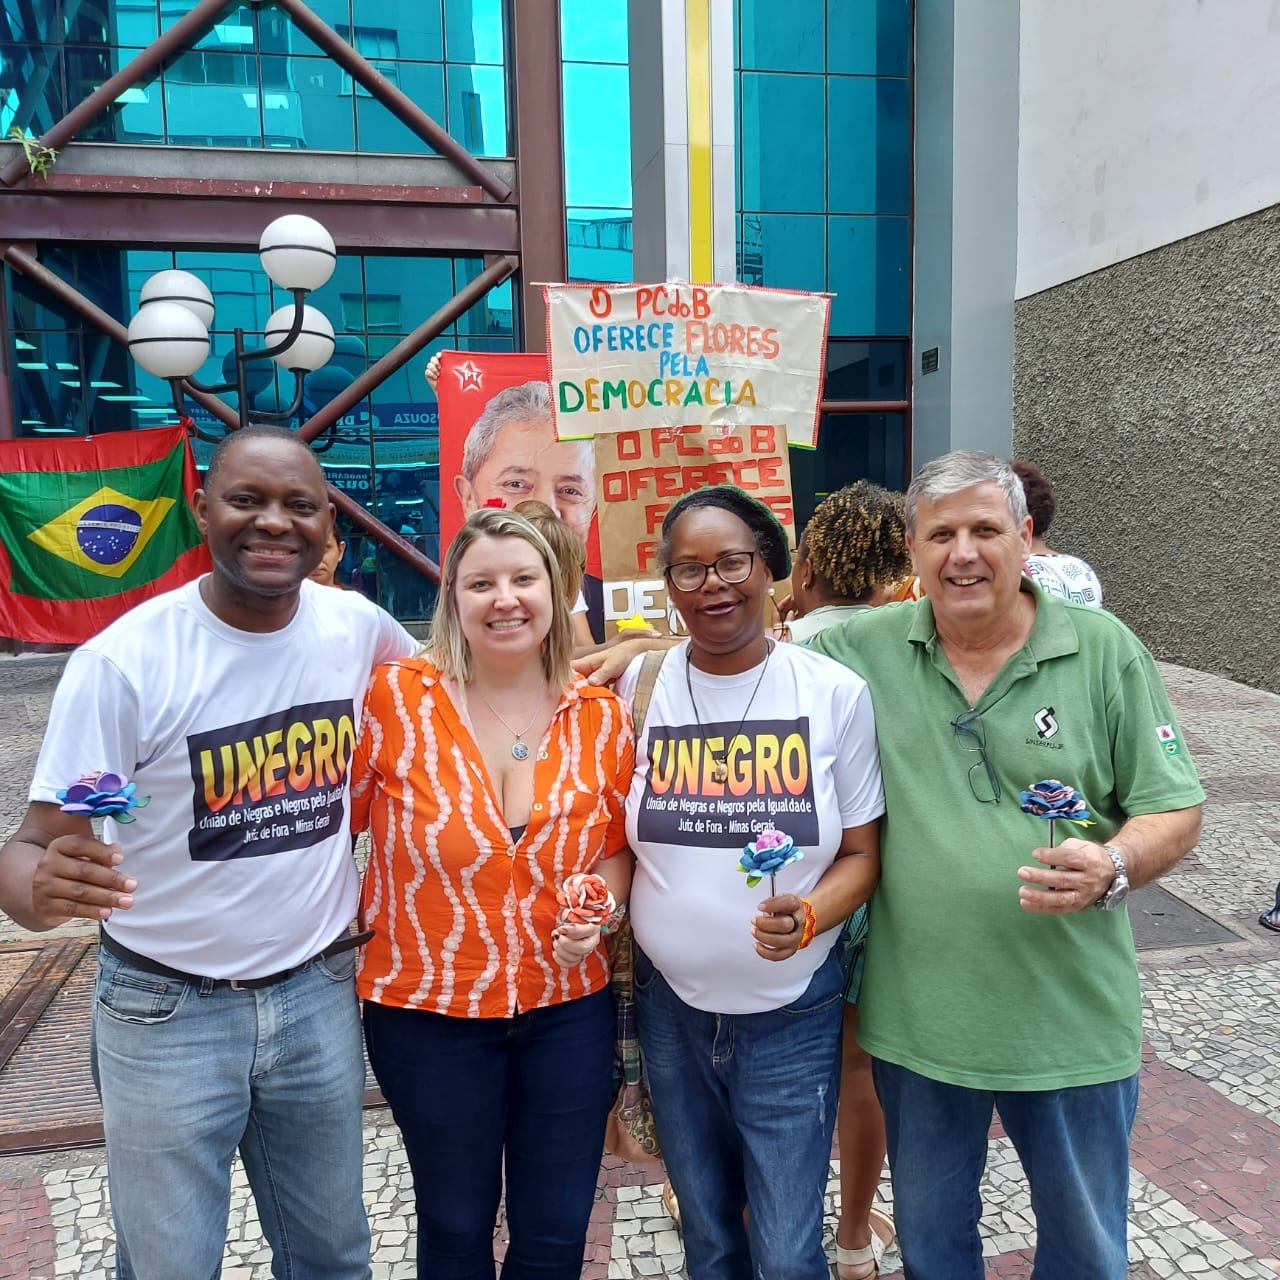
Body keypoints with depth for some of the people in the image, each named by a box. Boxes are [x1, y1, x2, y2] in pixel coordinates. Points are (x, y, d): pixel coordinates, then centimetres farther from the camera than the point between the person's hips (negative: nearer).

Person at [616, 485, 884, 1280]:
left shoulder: (836, 693, -9)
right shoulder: (638, 686, -5)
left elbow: (860, 852, -3)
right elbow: (617, 841, 6)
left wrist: (807, 918, -22)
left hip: (793, 1013, -2)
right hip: (671, 1009, 2)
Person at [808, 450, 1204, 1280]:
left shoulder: (1105, 650, -8)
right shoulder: (862, 649, -6)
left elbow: (1175, 809, -4)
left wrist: (1113, 866, -24)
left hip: (1071, 1018, 0)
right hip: (915, 1016, 1)